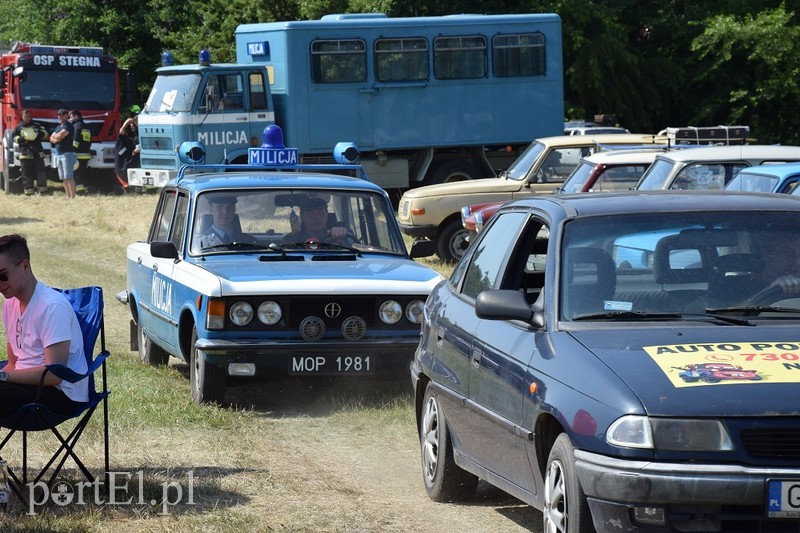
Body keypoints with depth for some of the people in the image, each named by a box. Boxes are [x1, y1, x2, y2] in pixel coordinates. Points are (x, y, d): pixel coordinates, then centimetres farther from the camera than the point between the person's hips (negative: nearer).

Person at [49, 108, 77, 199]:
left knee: (69, 177, -15)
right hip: (59, 154, 9)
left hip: (67, 153, -9)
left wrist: (55, 136, 4)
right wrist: (56, 140, -5)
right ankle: (68, 197, 8)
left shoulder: (68, 126, -5)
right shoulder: (58, 127, 21)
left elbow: (60, 135, -18)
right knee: (64, 178, 7)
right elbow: (52, 139, 17)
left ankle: (72, 197, -19)